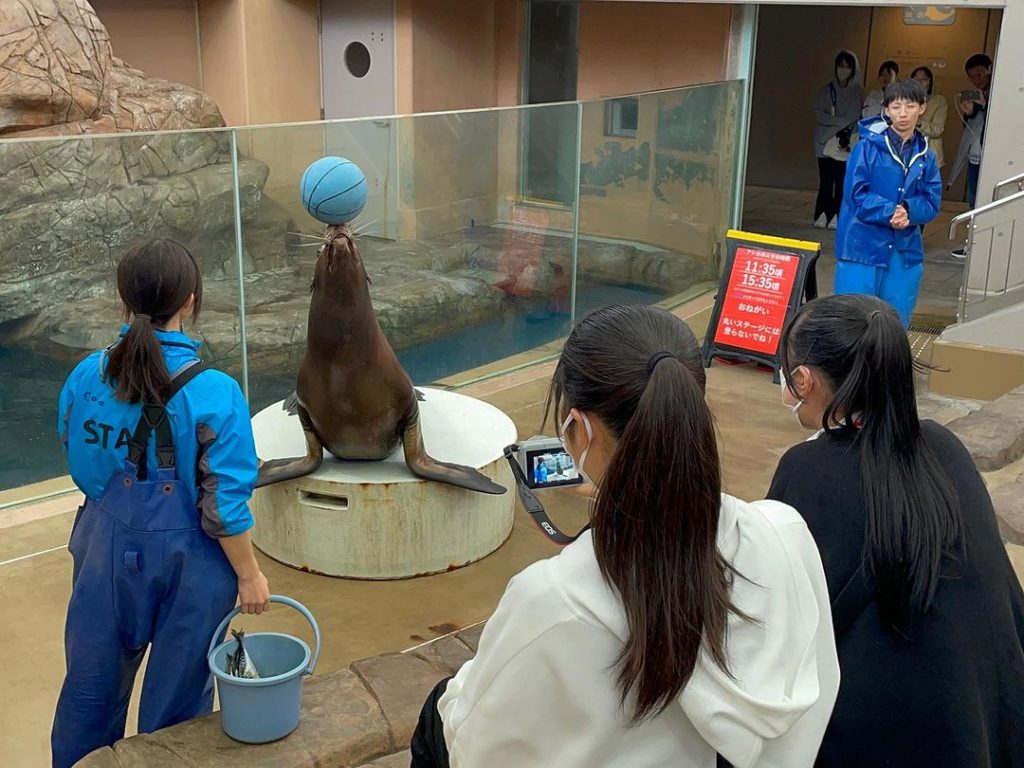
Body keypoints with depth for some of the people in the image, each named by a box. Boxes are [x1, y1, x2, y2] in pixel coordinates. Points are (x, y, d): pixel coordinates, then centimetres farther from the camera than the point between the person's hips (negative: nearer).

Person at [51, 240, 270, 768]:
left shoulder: (86, 376, -10)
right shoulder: (214, 394, -23)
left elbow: (79, 463, 4)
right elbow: (223, 505, -19)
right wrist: (249, 576, -6)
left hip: (108, 550, 4)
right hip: (186, 560, -4)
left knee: (94, 678, 23)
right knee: (176, 690, 17)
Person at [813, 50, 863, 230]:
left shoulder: (857, 92, 2)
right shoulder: (827, 89, 8)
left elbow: (857, 119, -4)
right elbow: (818, 113, -2)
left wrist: (847, 132, -17)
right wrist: (841, 122, -11)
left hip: (846, 144, -1)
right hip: (826, 141, 1)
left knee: (842, 181, -5)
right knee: (826, 180, -1)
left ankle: (836, 216, -4)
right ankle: (822, 215, 1)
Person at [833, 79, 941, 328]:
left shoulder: (926, 156, 8)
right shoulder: (868, 147, -4)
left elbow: (932, 202, 5)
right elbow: (856, 195, -9)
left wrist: (908, 210, -16)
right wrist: (889, 212, -21)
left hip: (905, 251, 4)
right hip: (862, 246, -4)